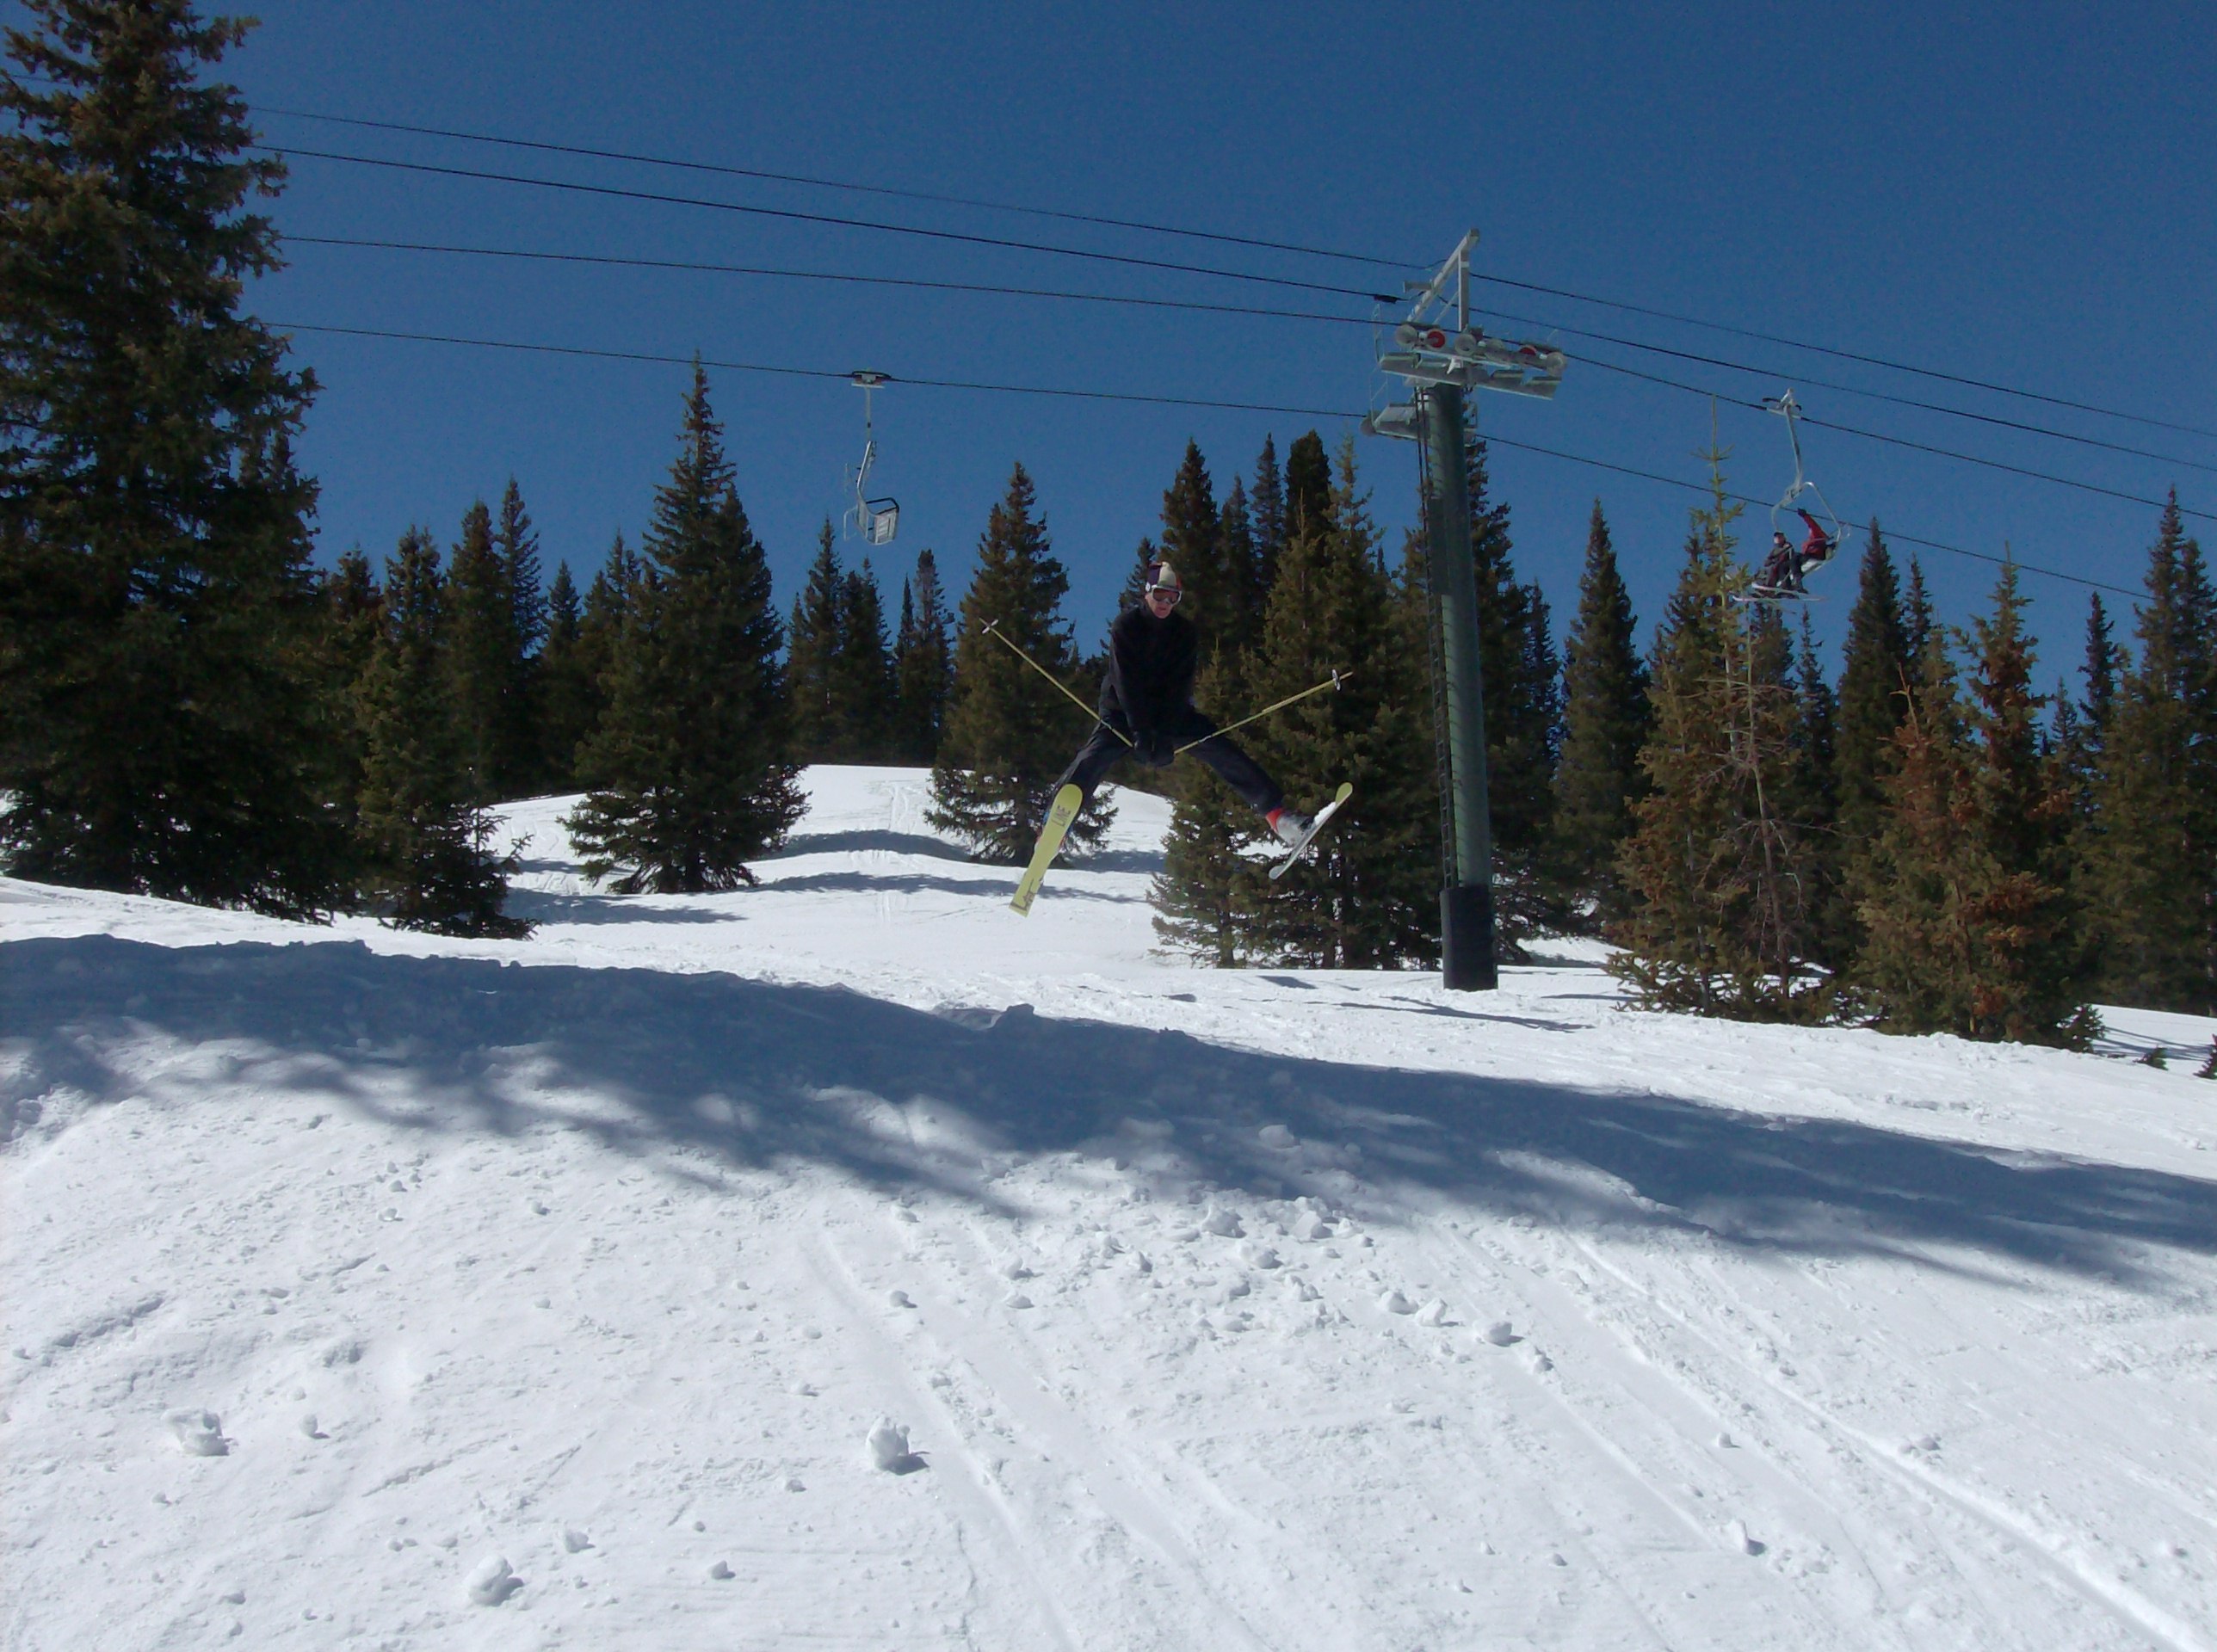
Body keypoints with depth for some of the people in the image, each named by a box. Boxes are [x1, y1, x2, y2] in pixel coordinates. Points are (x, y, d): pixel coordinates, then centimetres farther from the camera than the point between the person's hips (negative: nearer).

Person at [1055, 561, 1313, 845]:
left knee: (1222, 751, -13)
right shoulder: (1126, 625, -12)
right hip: (1125, 710, -2)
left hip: (1172, 710, 2)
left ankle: (1276, 813, -13)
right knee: (1094, 757, -26)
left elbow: (1181, 686, -13)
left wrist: (1166, 734, -25)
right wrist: (1141, 731, -31)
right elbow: (1125, 681, -21)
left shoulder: (1185, 632, -5)